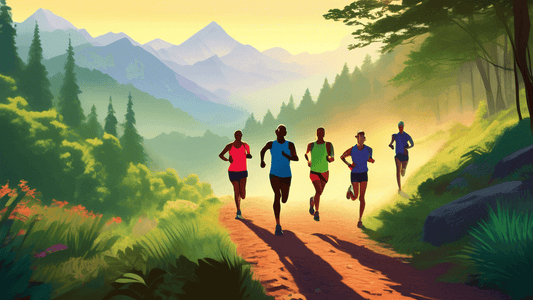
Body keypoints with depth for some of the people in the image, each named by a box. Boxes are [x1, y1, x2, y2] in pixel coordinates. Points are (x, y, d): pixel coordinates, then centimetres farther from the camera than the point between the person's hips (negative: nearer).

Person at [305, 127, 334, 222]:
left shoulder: (328, 145, -7)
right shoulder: (311, 145, -3)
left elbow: (330, 159, -16)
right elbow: (306, 154, 16)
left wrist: (330, 158, -40)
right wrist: (308, 161, -5)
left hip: (324, 173, 2)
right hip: (314, 172, -2)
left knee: (319, 192, 16)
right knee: (318, 191, -23)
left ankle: (312, 201, 52)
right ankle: (316, 212, -7)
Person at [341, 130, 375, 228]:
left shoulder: (368, 149, -8)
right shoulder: (351, 150, -13)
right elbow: (342, 157, 3)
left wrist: (371, 160, -10)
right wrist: (348, 164, -12)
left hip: (364, 174, 1)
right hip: (354, 175, -1)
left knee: (362, 197, -3)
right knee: (355, 197, 2)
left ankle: (360, 219, 6)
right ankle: (350, 190, 40)